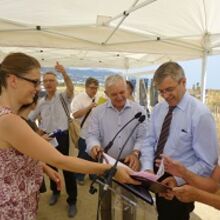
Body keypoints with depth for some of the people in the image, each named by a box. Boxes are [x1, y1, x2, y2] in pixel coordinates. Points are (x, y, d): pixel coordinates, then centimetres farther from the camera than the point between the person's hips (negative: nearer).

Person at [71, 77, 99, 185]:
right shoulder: (79, 98, -10)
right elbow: (75, 115, -20)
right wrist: (89, 107, -25)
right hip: (84, 133, -4)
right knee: (83, 156, 10)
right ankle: (79, 177, 31)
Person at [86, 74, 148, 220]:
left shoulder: (138, 110, -2)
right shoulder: (98, 112, 0)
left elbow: (143, 137, -5)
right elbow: (92, 135, -5)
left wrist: (136, 153, -22)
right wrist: (94, 146, -27)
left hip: (130, 164, 0)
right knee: (106, 203, 17)